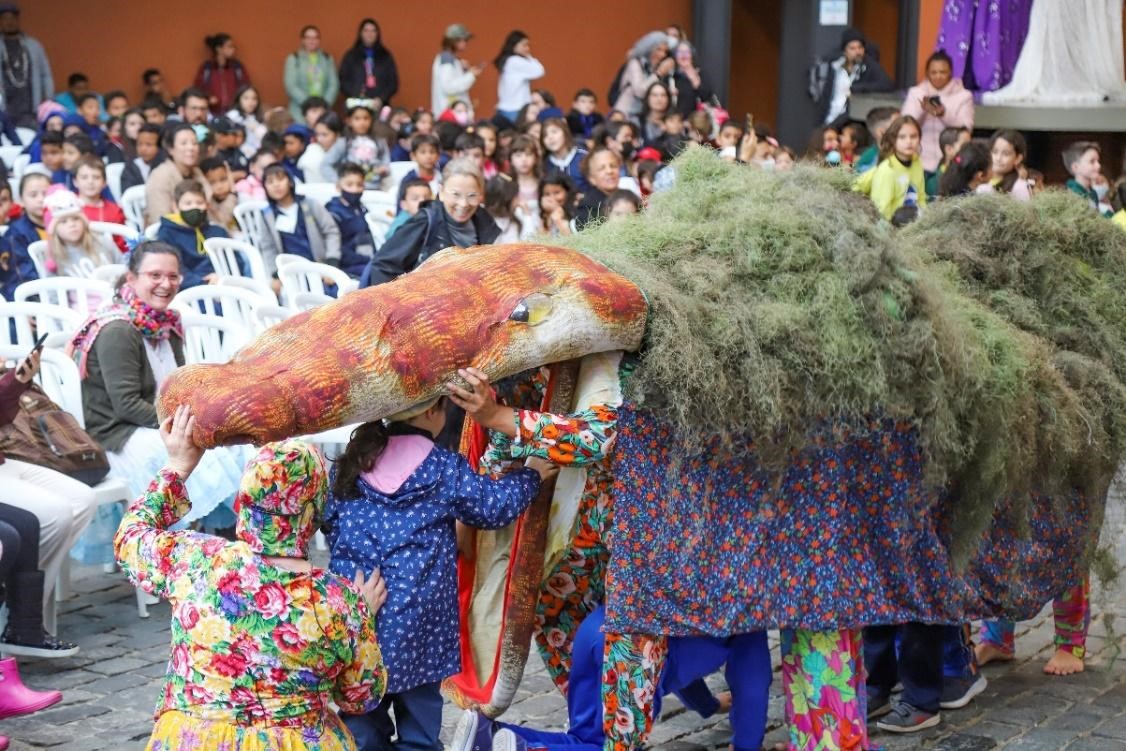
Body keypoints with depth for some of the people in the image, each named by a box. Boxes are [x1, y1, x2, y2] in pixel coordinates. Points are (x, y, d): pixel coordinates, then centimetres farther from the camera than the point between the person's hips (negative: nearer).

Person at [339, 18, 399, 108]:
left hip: (379, 105, 0)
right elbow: (343, 81, 8)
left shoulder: (386, 57, 10)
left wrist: (381, 99, -7)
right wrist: (354, 98, -7)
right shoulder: (350, 56, 10)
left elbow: (393, 83, 9)